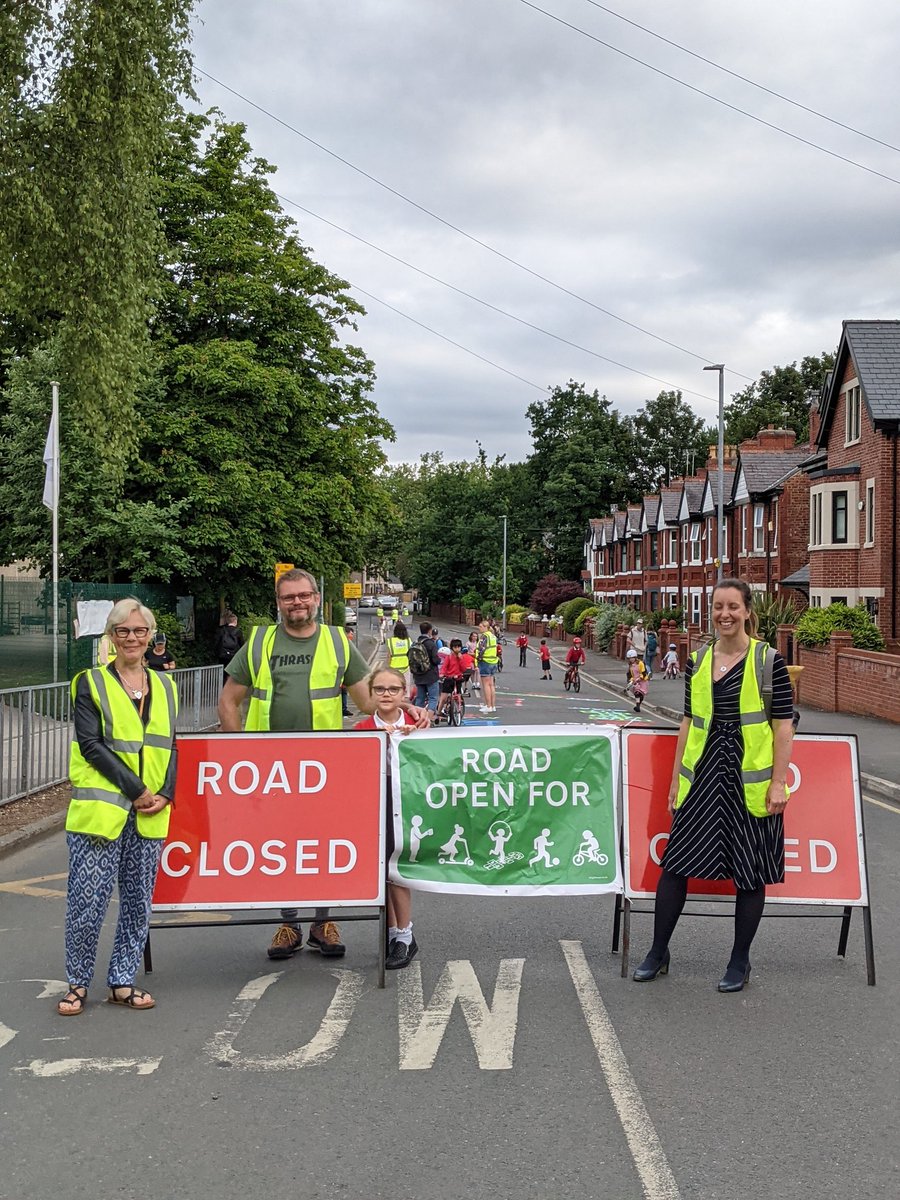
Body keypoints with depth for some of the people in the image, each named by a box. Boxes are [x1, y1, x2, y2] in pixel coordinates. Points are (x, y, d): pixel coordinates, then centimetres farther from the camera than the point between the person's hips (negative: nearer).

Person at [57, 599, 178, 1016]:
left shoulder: (165, 686, 14)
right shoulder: (91, 683, 1)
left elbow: (170, 747, 13)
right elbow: (91, 745, -8)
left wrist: (165, 794, -3)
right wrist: (136, 789, -14)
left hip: (149, 816, 4)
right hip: (100, 809, -4)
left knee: (138, 902, 8)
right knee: (87, 901, -2)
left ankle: (122, 981, 20)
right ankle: (78, 983, 14)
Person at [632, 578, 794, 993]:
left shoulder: (768, 661, -5)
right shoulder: (697, 661, 7)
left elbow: (784, 725, -6)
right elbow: (689, 722, 12)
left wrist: (778, 783, -10)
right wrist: (676, 777, 11)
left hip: (750, 780, -4)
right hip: (702, 776, 4)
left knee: (749, 872, 6)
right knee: (675, 863, 5)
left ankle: (739, 963, 22)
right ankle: (658, 954, 20)